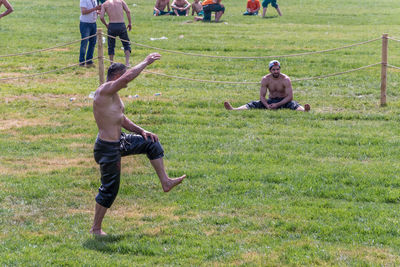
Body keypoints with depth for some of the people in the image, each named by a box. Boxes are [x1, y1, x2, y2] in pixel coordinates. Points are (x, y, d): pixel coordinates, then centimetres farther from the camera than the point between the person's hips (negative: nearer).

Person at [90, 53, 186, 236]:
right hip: (107, 148, -10)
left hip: (118, 142, 10)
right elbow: (127, 77, -33)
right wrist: (146, 62, -22)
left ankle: (165, 182, 21)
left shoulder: (113, 94, 11)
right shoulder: (105, 90, -20)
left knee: (151, 143, 15)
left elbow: (121, 119, 20)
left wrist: (141, 132, 9)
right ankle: (96, 228, 11)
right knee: (109, 189, -1)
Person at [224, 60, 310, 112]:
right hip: (271, 101, 3)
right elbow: (262, 96, -7)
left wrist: (277, 105, -30)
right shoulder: (265, 80, -7)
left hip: (283, 101, -3)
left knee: (293, 105, -36)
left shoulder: (286, 80, -16)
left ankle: (304, 111, -65)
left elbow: (290, 97, -19)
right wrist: (267, 105, -27)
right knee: (253, 104, -17)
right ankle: (233, 110, -35)